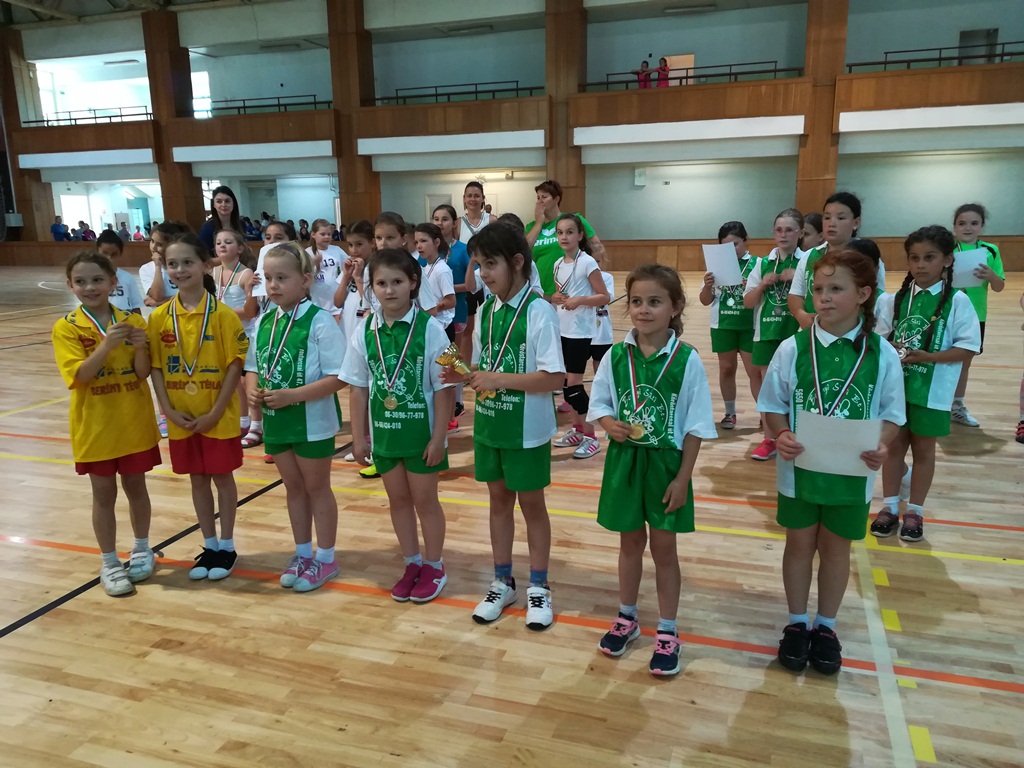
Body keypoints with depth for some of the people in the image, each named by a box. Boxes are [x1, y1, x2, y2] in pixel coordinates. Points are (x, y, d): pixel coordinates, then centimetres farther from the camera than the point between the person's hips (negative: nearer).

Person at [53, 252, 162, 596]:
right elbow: (79, 375, -19)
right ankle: (109, 563, 22)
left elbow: (143, 373, -6)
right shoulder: (66, 327, -7)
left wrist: (140, 347, -25)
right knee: (104, 494, 9)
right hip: (95, 427, -1)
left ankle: (141, 549, 33)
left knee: (136, 487, 14)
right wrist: (107, 344, -31)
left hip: (134, 423, 2)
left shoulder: (133, 321, -2)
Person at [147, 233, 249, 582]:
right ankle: (209, 545, 30)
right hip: (181, 418, 4)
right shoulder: (160, 317, 0)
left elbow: (235, 364, -12)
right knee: (197, 479, 15)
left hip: (218, 416, -3)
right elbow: (156, 367, 2)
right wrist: (169, 410, -7)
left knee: (222, 477, 9)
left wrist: (215, 412, -14)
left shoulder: (222, 314, -11)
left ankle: (227, 546, 24)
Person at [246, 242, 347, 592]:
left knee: (317, 488, 9)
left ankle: (325, 558, 26)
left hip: (313, 422, -6)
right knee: (293, 488, 19)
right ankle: (302, 553, 35)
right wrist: (253, 390, -9)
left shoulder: (319, 321, -17)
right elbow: (252, 366, 13)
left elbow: (338, 377, -20)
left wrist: (292, 395, -26)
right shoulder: (264, 321, 3)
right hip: (275, 421, 6)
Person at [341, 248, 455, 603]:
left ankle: (434, 567, 29)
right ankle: (412, 563, 34)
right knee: (398, 499, 16)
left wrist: (439, 437, -12)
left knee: (424, 500, 10)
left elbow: (444, 387, -12)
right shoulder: (364, 331, -3)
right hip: (383, 432, 4)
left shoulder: (429, 328, -14)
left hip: (421, 432, -4)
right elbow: (358, 387, 3)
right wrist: (358, 436, 4)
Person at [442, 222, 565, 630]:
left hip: (527, 430, -6)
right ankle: (502, 582, 32)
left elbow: (554, 378, -20)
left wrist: (501, 379, -25)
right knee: (499, 500, 16)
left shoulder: (539, 311, -16)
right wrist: (462, 375, -10)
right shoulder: (485, 310, 4)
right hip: (488, 425, 6)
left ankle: (538, 588, 27)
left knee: (531, 503, 9)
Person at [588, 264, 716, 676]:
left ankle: (667, 632, 28)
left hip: (666, 463, -2)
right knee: (630, 541, 18)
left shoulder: (687, 360, -13)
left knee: (663, 546, 10)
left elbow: (695, 426, -9)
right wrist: (610, 424, -18)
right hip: (624, 460, 2)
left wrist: (683, 478, -10)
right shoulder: (616, 356, -6)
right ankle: (626, 618, 38)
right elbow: (598, 402, 4)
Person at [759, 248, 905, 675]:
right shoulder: (793, 348, -10)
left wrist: (881, 446, -19)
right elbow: (773, 404, -3)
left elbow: (892, 413, -1)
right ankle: (797, 624, 33)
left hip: (852, 473, 0)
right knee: (799, 544, 15)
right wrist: (783, 436, -20)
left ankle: (825, 627, 35)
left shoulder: (882, 355, -8)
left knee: (836, 548, 16)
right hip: (799, 468, 0)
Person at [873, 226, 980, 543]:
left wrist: (927, 356, -21)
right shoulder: (896, 298, 0)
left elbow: (968, 347, -9)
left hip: (932, 390, -2)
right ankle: (889, 507, 25)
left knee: (923, 449, 11)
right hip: (896, 385, 3)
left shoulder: (957, 301, -8)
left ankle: (914, 511, 25)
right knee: (894, 446, 12)